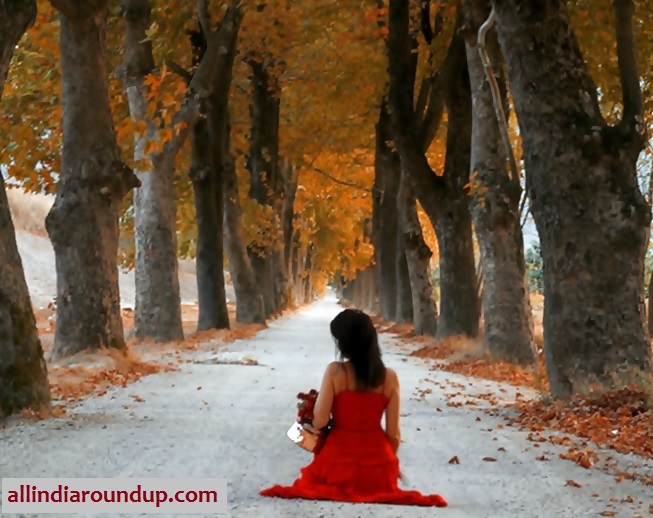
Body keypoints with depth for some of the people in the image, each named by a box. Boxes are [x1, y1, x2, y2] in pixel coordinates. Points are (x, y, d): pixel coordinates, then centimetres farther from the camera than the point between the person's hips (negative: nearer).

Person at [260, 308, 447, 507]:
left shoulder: (335, 371, -14)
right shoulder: (389, 377, -7)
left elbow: (319, 422, -16)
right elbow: (393, 433, -2)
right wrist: (391, 462, 17)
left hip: (339, 459, -2)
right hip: (377, 463, 2)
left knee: (311, 482, 31)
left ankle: (337, 490, 3)